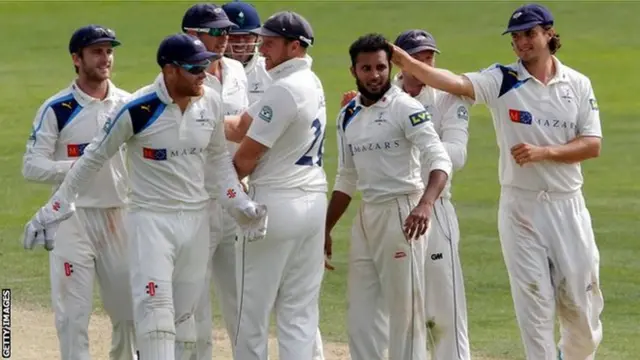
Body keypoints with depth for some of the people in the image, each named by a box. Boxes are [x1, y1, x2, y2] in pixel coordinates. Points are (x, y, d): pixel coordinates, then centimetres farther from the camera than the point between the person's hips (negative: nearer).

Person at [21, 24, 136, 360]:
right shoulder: (56, 109, -6)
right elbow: (31, 166, -10)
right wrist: (78, 166, -25)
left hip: (119, 216, 4)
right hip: (72, 218, -4)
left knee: (129, 309, 10)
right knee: (73, 313, -3)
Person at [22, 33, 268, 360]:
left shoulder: (210, 103, -1)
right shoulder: (138, 109, -17)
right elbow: (94, 158, -5)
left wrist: (240, 205, 3)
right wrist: (55, 208, -1)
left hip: (196, 219, 5)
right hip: (151, 219, -5)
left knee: (184, 313, 10)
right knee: (155, 309, -17)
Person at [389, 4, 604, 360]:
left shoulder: (578, 85, 3)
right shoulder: (502, 80, -2)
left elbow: (593, 145, -2)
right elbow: (456, 82, -20)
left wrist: (543, 151, -17)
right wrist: (405, 61, -37)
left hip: (567, 206, 1)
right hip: (521, 206, -1)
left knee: (582, 303, 6)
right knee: (535, 304, -2)